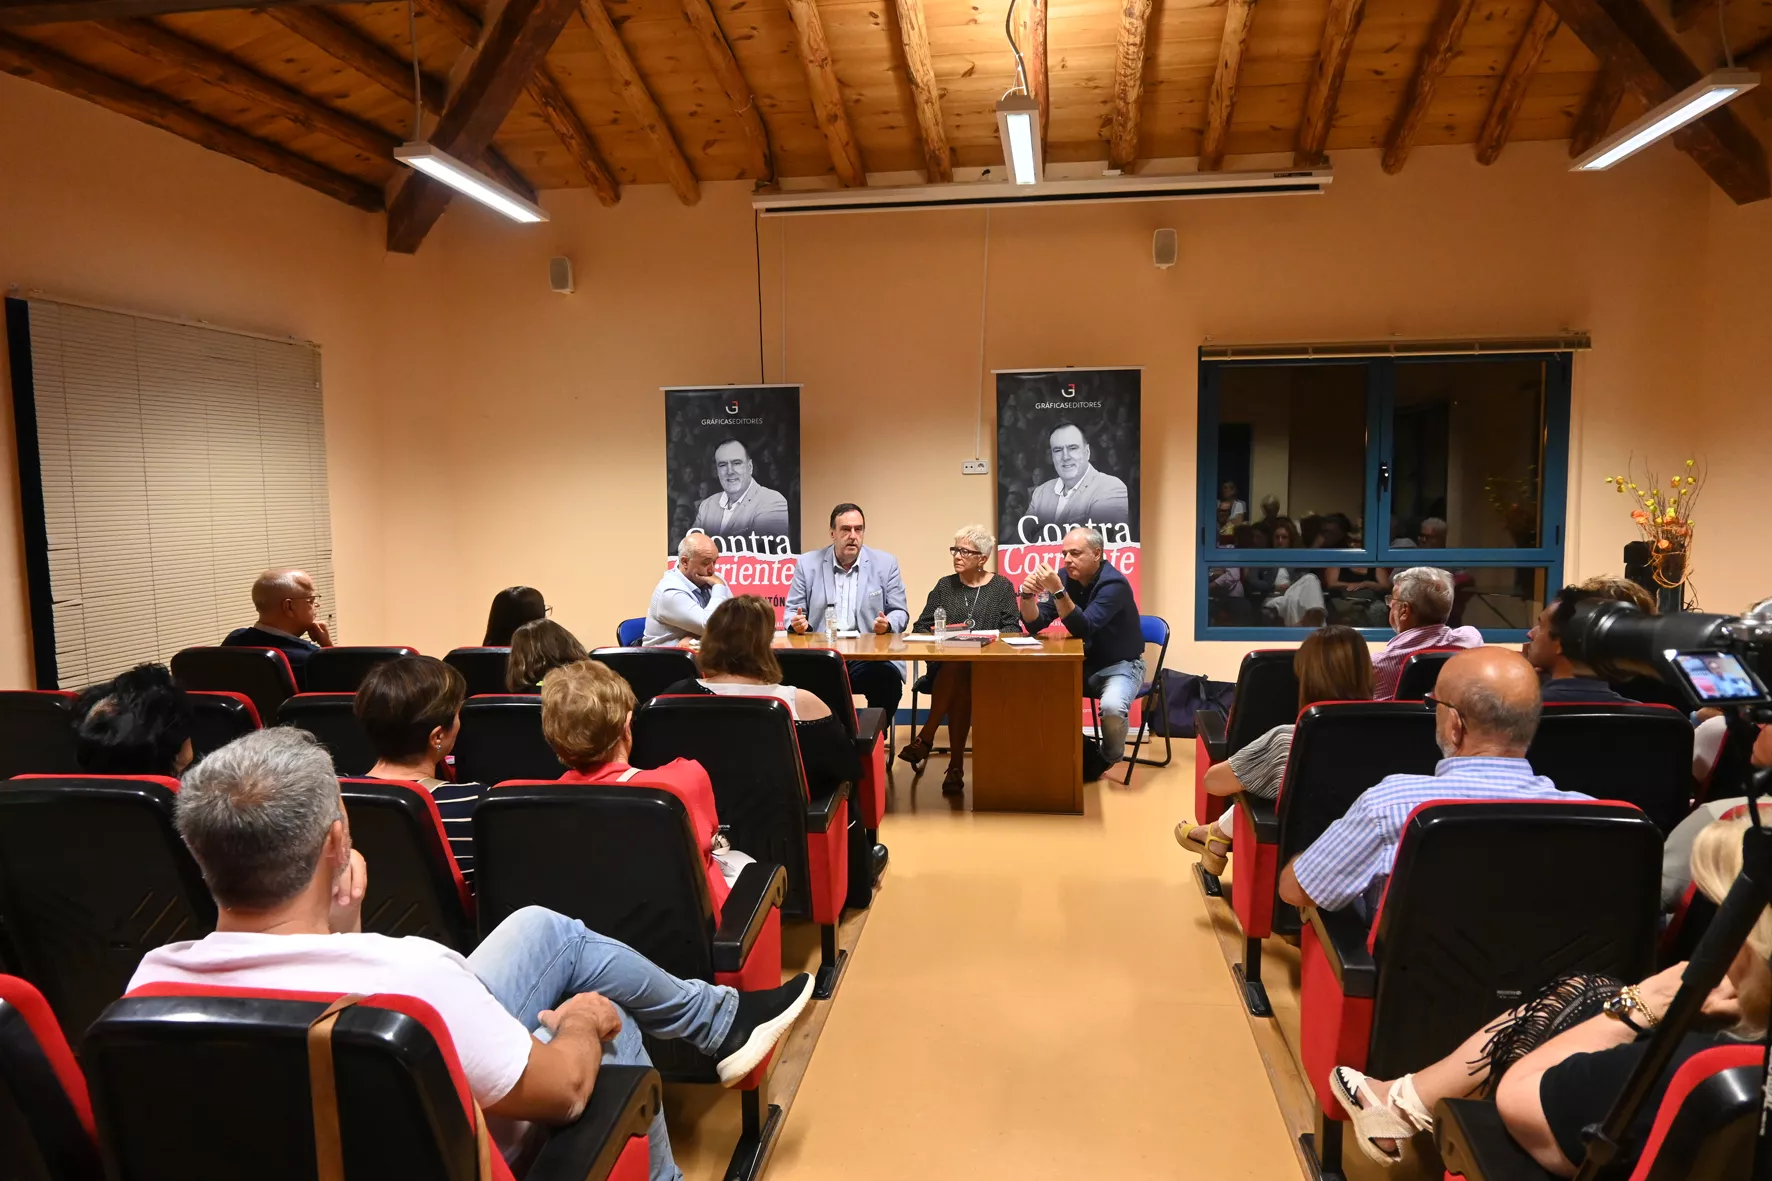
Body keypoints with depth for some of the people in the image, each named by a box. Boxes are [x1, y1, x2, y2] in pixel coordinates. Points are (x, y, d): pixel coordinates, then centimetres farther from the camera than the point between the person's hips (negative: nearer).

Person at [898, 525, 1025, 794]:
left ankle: (925, 739, -30)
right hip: (945, 666, 1)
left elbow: (1013, 630, 1)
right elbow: (920, 627, 13)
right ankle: (956, 764, -30)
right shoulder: (944, 585, 16)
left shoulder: (1002, 587, 11)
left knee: (961, 674, -36)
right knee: (959, 682, -34)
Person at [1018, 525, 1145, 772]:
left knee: (1111, 706, -35)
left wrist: (1057, 591, -43)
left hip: (1121, 665, -6)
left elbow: (1083, 629, -33)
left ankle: (1109, 759, -1)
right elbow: (1035, 624, -5)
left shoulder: (1114, 583, -22)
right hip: (1083, 664, 6)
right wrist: (1027, 595, -25)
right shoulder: (1066, 577, -3)